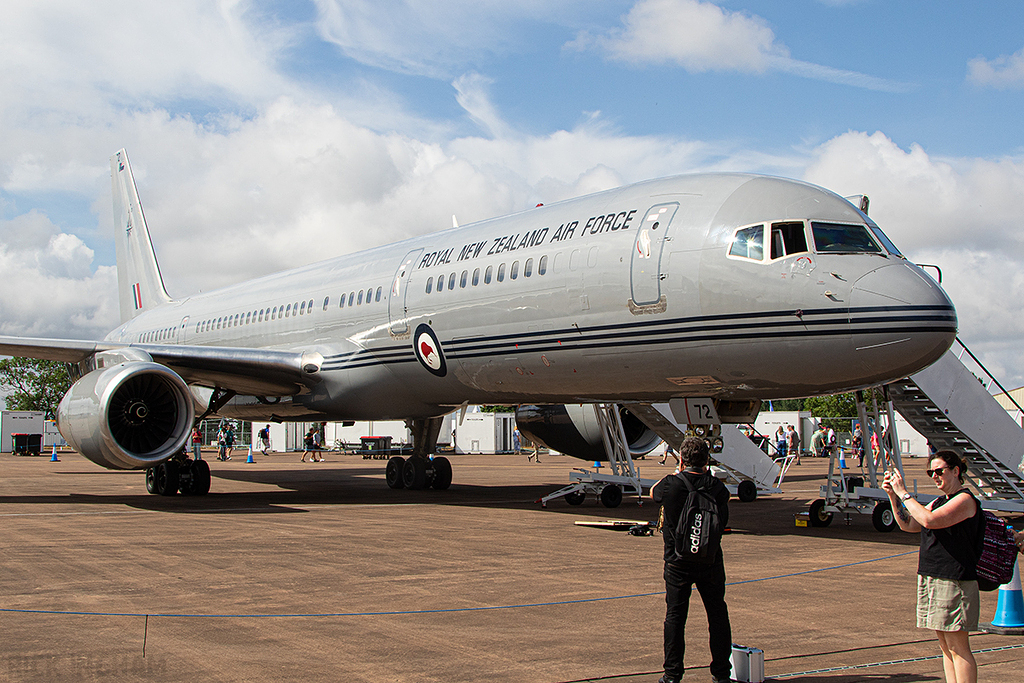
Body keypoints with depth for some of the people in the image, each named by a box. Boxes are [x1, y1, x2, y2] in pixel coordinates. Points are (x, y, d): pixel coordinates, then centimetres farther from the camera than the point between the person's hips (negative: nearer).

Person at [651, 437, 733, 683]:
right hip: (711, 560, 1)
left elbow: (653, 492, 11)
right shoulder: (718, 488, -8)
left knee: (675, 616, 7)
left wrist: (679, 471, 18)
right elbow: (723, 522, 7)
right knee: (717, 614, 13)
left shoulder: (671, 484, -13)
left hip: (678, 561, -1)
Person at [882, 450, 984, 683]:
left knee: (958, 647, -6)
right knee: (945, 646, 11)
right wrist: (893, 496, 4)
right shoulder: (939, 502, 17)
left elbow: (929, 520, -22)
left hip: (954, 582, -9)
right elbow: (908, 524, 16)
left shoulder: (965, 500, -10)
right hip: (930, 578, 9)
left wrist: (904, 493, -15)